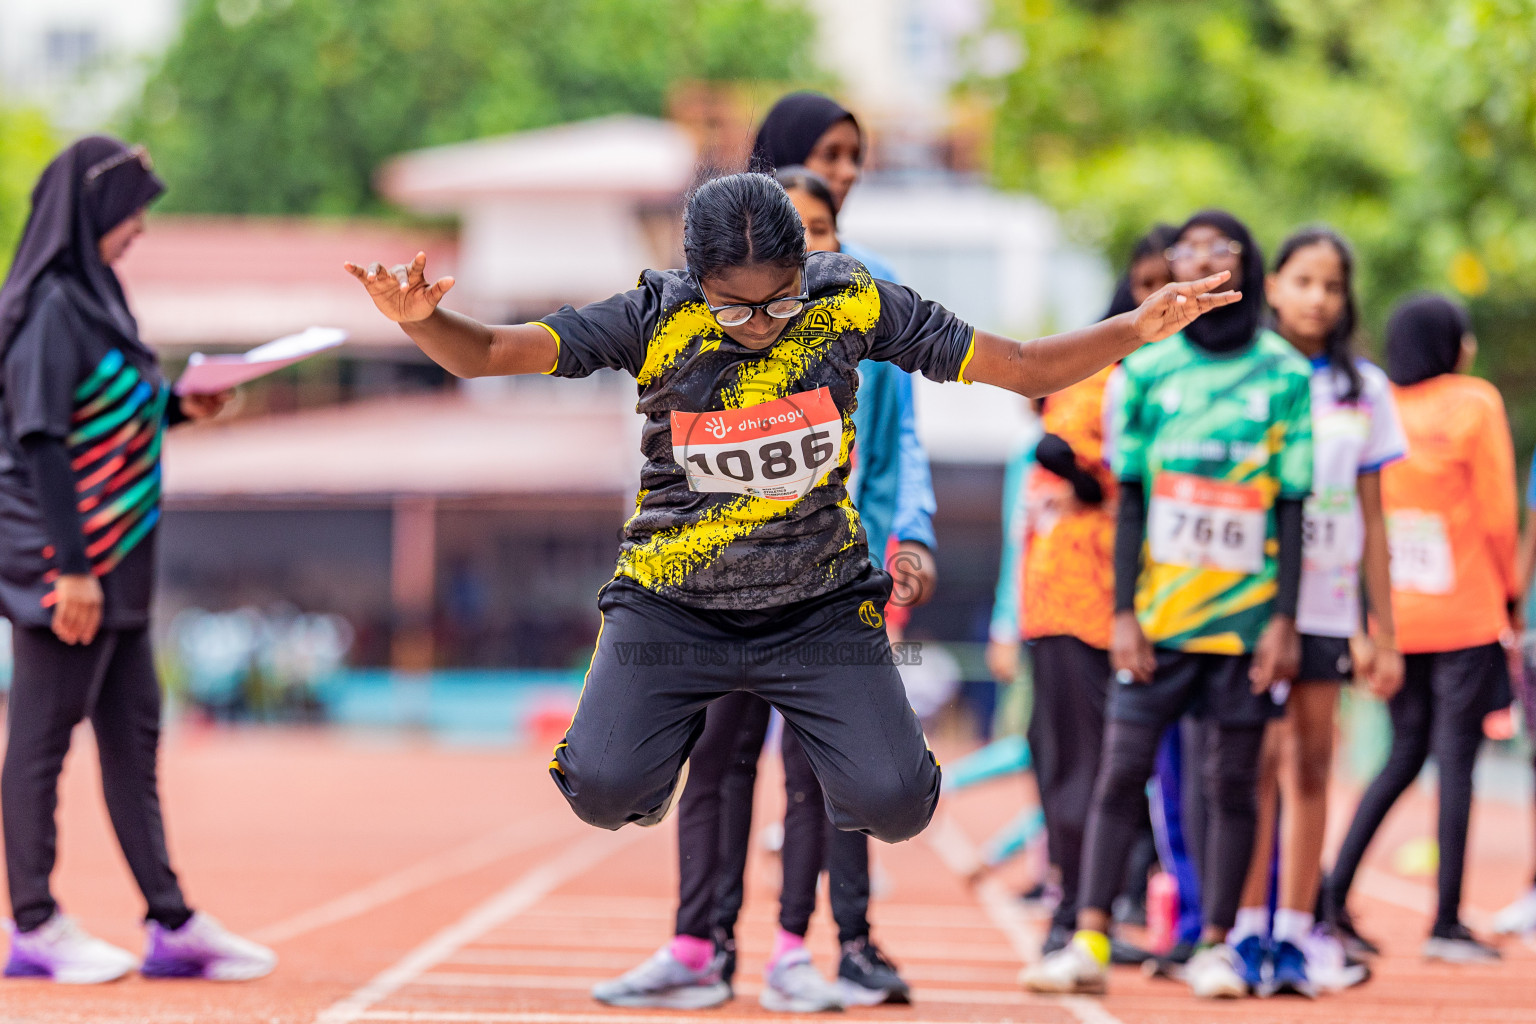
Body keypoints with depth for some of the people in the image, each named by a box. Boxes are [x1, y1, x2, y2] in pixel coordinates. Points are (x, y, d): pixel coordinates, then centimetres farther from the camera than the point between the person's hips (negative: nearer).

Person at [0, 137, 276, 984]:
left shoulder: (92, 297, 13)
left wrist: (177, 407, 7)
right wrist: (72, 567, -22)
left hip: (112, 563, 10)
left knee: (132, 736, 11)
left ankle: (172, 924, 15)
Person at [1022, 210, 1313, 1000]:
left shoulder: (1284, 376, 3)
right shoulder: (1148, 370, 6)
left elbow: (1291, 507, 3)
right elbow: (1131, 499, 6)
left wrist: (1285, 618, -3)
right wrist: (1123, 612, 0)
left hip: (1246, 616, -1)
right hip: (1158, 616, 1)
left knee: (1232, 783, 3)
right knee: (1121, 773, -2)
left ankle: (1214, 948, 10)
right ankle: (1088, 943, 0)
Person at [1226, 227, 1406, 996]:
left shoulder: (1364, 389, 10)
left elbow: (1371, 516, 12)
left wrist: (1383, 630, 9)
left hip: (1327, 606, 3)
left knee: (1312, 764, 3)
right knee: (1261, 758, -8)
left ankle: (1293, 934, 7)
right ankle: (1247, 932, -5)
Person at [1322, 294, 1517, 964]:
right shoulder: (1475, 403, -6)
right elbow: (1497, 513, -6)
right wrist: (1509, 589, 8)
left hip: (1392, 615, 4)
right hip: (1466, 617, -4)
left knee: (1405, 752, 17)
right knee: (1456, 760, 0)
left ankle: (1336, 888, 6)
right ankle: (1447, 923, -1)